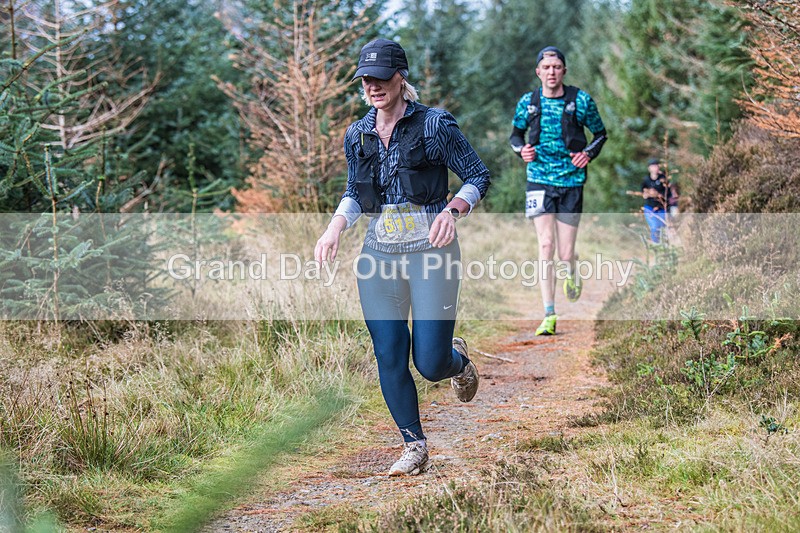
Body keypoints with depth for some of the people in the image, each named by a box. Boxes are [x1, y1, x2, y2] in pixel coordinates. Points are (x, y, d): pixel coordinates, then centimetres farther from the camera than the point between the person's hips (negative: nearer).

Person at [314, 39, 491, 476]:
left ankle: (457, 359, 31)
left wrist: (453, 209, -20)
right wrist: (336, 227, 1)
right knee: (389, 360, -1)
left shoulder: (434, 125, -4)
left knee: (430, 364, -7)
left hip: (430, 250, -4)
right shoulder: (357, 135, 10)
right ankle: (414, 447, 15)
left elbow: (478, 177, -1)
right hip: (379, 255, 4)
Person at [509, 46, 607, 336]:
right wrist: (522, 149, -6)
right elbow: (516, 134, 15)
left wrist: (588, 153, -10)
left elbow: (600, 133, 9)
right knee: (546, 246, -11)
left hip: (571, 182, 0)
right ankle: (549, 315, -7)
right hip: (539, 180, 1)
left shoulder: (581, 100, -4)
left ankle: (571, 273, 38)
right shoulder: (528, 102, 0)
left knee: (565, 254, -2)